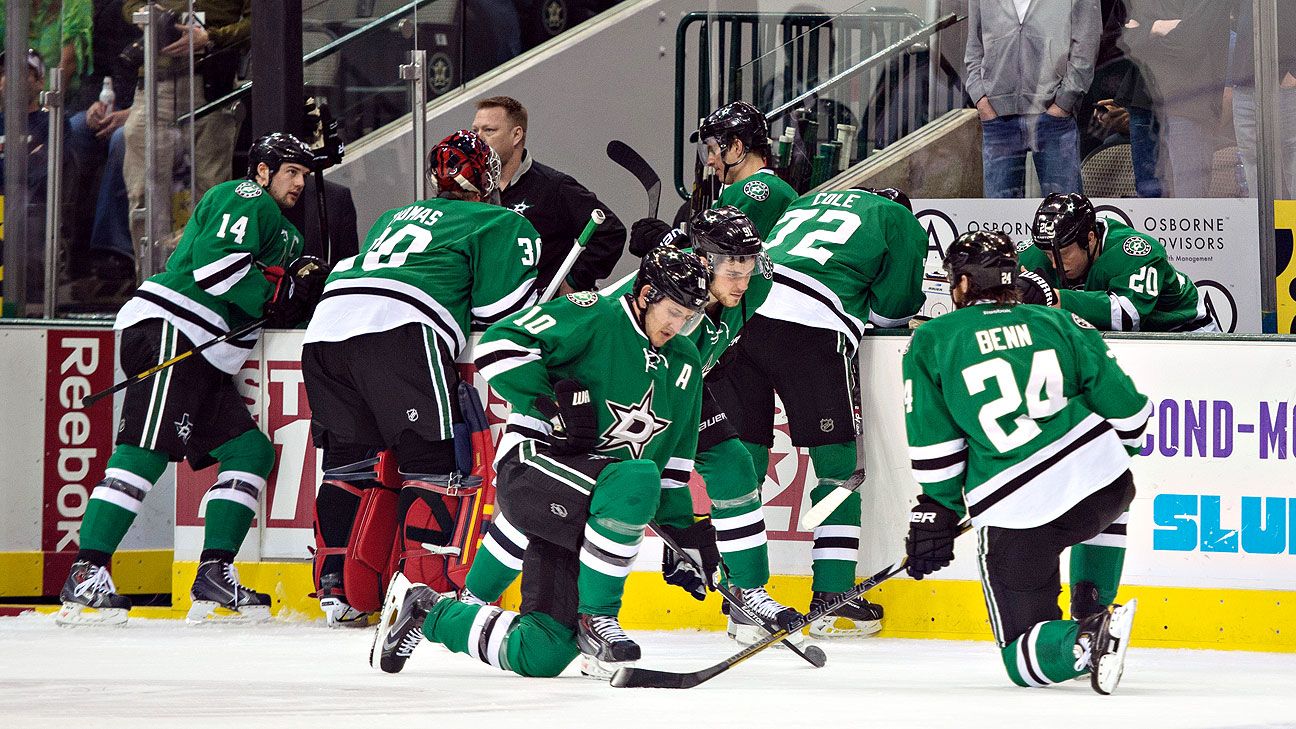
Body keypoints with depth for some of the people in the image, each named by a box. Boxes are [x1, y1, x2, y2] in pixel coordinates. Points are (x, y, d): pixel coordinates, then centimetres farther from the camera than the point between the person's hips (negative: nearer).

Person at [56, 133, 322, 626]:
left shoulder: (278, 228, 30)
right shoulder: (246, 199, -1)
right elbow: (215, 261, -16)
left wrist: (304, 285, 9)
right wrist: (278, 293, -12)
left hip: (205, 360, 11)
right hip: (168, 331, -11)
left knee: (251, 452, 6)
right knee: (145, 451, -19)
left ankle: (213, 581, 3)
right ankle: (86, 577, -25)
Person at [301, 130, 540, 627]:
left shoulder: (395, 217, 35)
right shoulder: (502, 225, 16)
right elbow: (501, 309, 7)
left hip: (326, 325, 6)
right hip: (400, 332, -6)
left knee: (347, 457, 15)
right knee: (429, 459, -2)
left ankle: (333, 588, 12)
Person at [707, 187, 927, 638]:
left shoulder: (803, 204, 36)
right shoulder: (899, 221, 20)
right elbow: (894, 309, 13)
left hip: (734, 312, 5)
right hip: (809, 327, -5)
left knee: (742, 456, 10)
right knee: (838, 461, 5)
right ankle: (832, 601, 1)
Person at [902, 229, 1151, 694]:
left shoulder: (931, 342, 7)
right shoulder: (1059, 324, 13)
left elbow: (935, 447, 5)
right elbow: (1126, 410, 12)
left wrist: (935, 514, 17)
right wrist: (1117, 453, 32)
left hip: (1014, 516, -3)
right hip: (1101, 481, 3)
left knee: (1022, 657, 8)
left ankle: (1085, 639, -24)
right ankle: (1091, 610, 24)